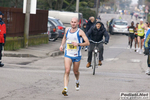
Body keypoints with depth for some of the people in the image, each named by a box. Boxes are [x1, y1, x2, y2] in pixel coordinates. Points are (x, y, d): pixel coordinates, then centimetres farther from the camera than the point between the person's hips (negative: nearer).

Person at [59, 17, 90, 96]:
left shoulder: (80, 32, -9)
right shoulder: (67, 30, 4)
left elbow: (87, 43, -13)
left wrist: (78, 44, -26)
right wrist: (62, 45, 9)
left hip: (77, 55, -1)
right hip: (68, 55, 1)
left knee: (75, 72, 15)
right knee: (67, 71, -16)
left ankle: (77, 82, 49)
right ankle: (65, 89, -23)